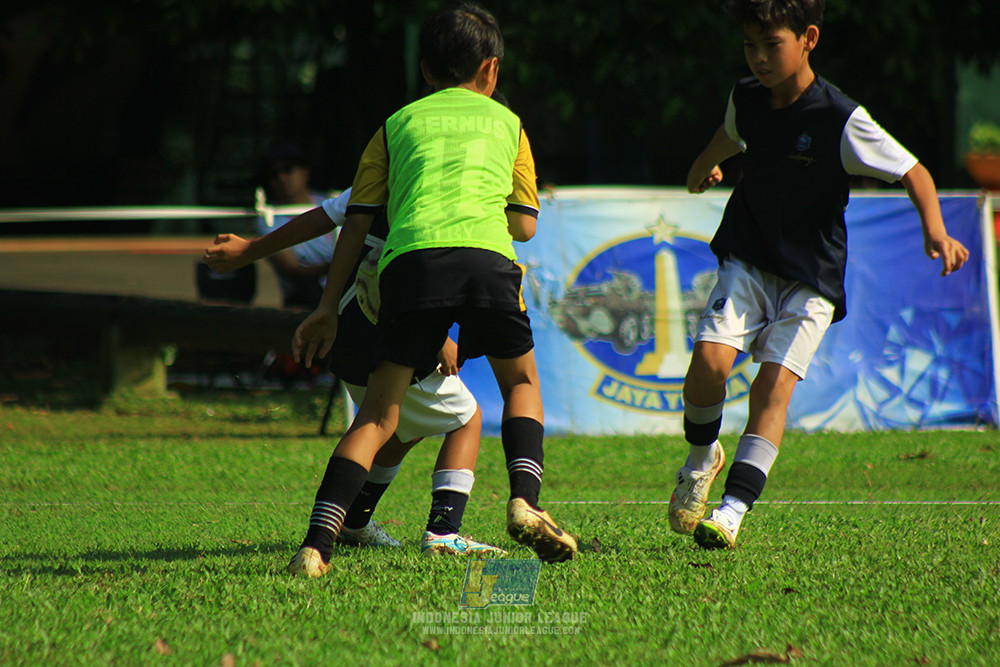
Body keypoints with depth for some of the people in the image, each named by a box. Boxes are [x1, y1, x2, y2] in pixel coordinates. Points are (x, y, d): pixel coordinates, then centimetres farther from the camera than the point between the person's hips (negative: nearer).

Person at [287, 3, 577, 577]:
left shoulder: (398, 123, 27)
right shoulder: (506, 121, 27)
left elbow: (358, 222, 21)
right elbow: (525, 225, 24)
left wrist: (328, 309, 23)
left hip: (410, 259, 0)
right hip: (487, 253, 0)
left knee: (379, 414, 5)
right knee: (522, 383, 23)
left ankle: (318, 544, -8)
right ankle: (525, 500, 1)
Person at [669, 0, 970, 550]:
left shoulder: (841, 120, -17)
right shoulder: (746, 99, 0)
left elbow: (913, 173, -14)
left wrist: (935, 231, -32)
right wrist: (704, 167, 47)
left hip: (812, 276, -3)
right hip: (747, 260, 3)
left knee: (775, 383, -16)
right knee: (710, 358, -17)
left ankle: (733, 508, -18)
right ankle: (702, 457, 11)